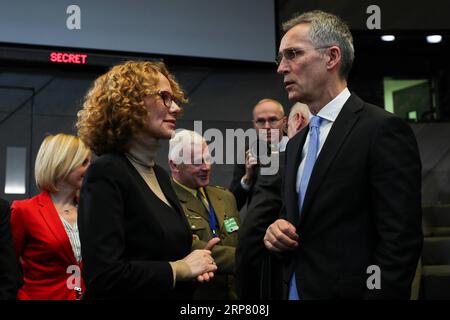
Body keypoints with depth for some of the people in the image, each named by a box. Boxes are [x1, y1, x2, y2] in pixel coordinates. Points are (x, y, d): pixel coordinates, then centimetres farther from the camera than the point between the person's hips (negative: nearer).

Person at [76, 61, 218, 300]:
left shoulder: (160, 175, 6)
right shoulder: (107, 173, -18)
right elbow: (103, 277, -27)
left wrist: (193, 265, -4)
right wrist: (180, 268, -17)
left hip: (176, 294, 8)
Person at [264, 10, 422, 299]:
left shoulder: (384, 130, -13)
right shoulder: (297, 143, 11)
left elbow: (401, 240, -18)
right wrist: (278, 230, -2)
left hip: (347, 292, -7)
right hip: (295, 290, 7)